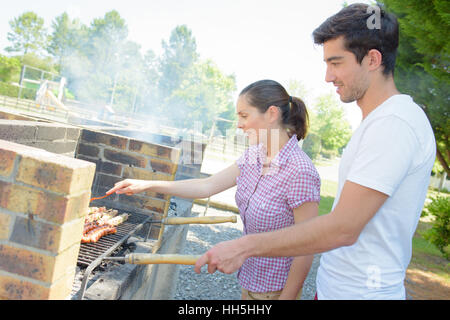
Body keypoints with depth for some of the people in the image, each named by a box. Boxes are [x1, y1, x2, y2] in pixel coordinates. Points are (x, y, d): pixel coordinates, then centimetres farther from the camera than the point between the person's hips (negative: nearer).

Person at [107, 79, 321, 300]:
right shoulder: (254, 155, -2)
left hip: (275, 288, -7)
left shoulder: (300, 173, -27)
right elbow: (207, 186, 2)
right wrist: (147, 185, 0)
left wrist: (286, 297, -17)